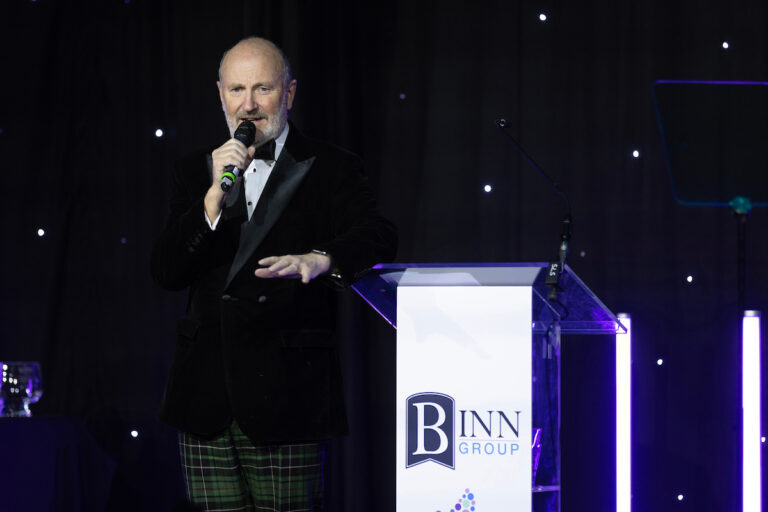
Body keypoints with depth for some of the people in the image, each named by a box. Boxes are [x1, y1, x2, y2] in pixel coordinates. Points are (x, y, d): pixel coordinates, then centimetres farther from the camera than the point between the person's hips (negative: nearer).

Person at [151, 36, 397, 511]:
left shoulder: (333, 170, 4)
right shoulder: (197, 173, 15)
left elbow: (378, 238, -15)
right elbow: (166, 272, 4)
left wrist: (319, 260, -36)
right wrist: (216, 195, -10)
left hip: (285, 400, -3)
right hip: (206, 400, 4)